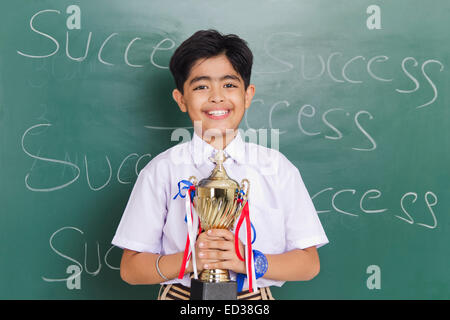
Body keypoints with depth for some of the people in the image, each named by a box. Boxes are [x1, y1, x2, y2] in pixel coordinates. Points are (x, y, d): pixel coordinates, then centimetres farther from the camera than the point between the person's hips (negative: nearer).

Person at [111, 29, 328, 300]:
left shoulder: (277, 167, 3)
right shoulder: (161, 170, 1)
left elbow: (309, 263, 1)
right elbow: (130, 269, 0)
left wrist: (251, 261, -14)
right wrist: (189, 260, -15)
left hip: (255, 294, 0)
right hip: (181, 294, 0)